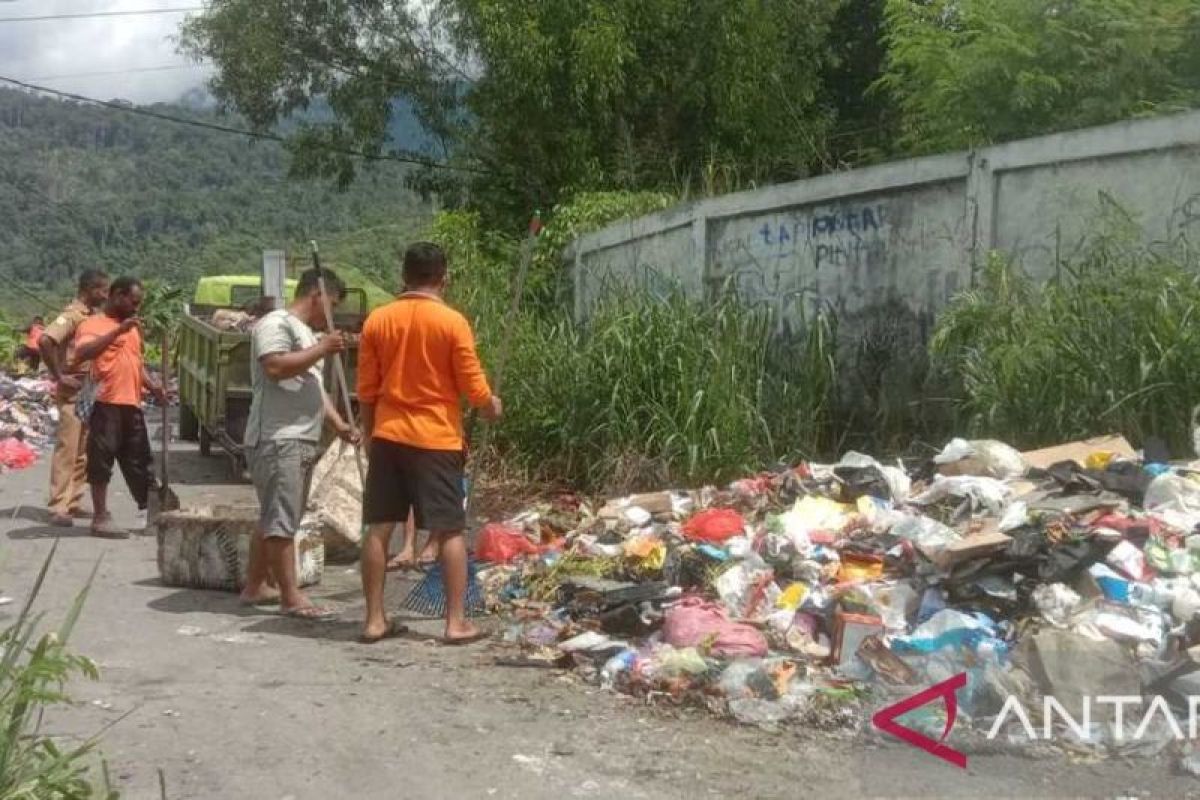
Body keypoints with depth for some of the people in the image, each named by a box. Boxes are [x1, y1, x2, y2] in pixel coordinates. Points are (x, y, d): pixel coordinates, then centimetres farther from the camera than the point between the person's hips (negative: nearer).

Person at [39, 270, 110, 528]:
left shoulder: (91, 315, 12)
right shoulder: (72, 315, -15)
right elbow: (44, 341, -28)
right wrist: (59, 376, -22)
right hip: (73, 393, -9)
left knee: (84, 452, 12)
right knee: (67, 450, -6)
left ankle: (73, 502, 19)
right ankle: (59, 508, -4)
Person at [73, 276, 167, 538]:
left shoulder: (132, 327, 20)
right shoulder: (93, 324, -6)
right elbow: (82, 353, -24)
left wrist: (152, 385, 10)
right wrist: (117, 331, -28)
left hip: (132, 405, 8)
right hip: (106, 405, -8)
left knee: (139, 462, 12)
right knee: (101, 460, 0)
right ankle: (101, 518, 6)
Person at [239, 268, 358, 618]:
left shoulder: (307, 333, 24)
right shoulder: (276, 323, -7)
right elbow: (275, 367, -23)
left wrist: (337, 422, 15)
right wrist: (322, 349, -17)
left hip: (302, 441, 10)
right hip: (276, 439, -10)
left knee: (273, 518, 14)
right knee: (281, 519, -9)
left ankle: (255, 586, 21)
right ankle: (291, 597, -9)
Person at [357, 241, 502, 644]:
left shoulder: (377, 320, 3)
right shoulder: (453, 322, -8)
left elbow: (366, 391, 6)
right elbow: (474, 386, -5)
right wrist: (492, 408, 16)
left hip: (388, 437, 4)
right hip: (436, 440, -3)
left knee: (379, 529, 8)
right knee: (450, 532, 2)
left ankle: (375, 620, 11)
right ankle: (457, 623, 1)